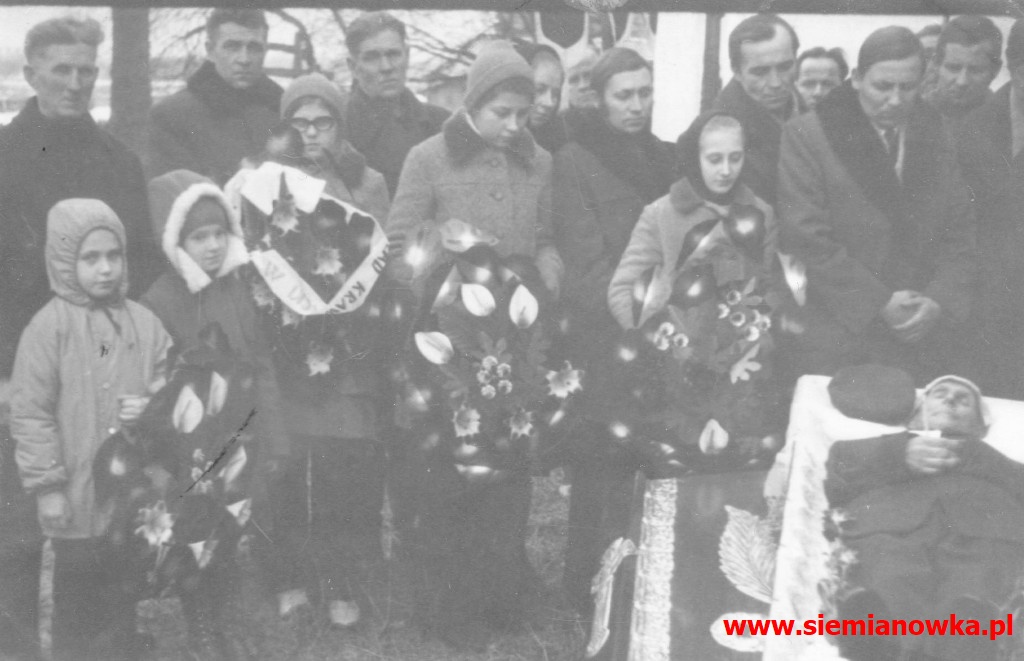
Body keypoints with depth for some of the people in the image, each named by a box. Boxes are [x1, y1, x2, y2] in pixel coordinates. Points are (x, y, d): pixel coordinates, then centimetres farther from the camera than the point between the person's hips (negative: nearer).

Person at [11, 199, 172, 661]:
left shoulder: (143, 323, 2)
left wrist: (150, 408, -10)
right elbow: (30, 414, -9)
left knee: (124, 600, 17)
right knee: (77, 605, 10)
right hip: (77, 501, -3)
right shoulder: (49, 326, -9)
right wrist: (47, 484, -11)